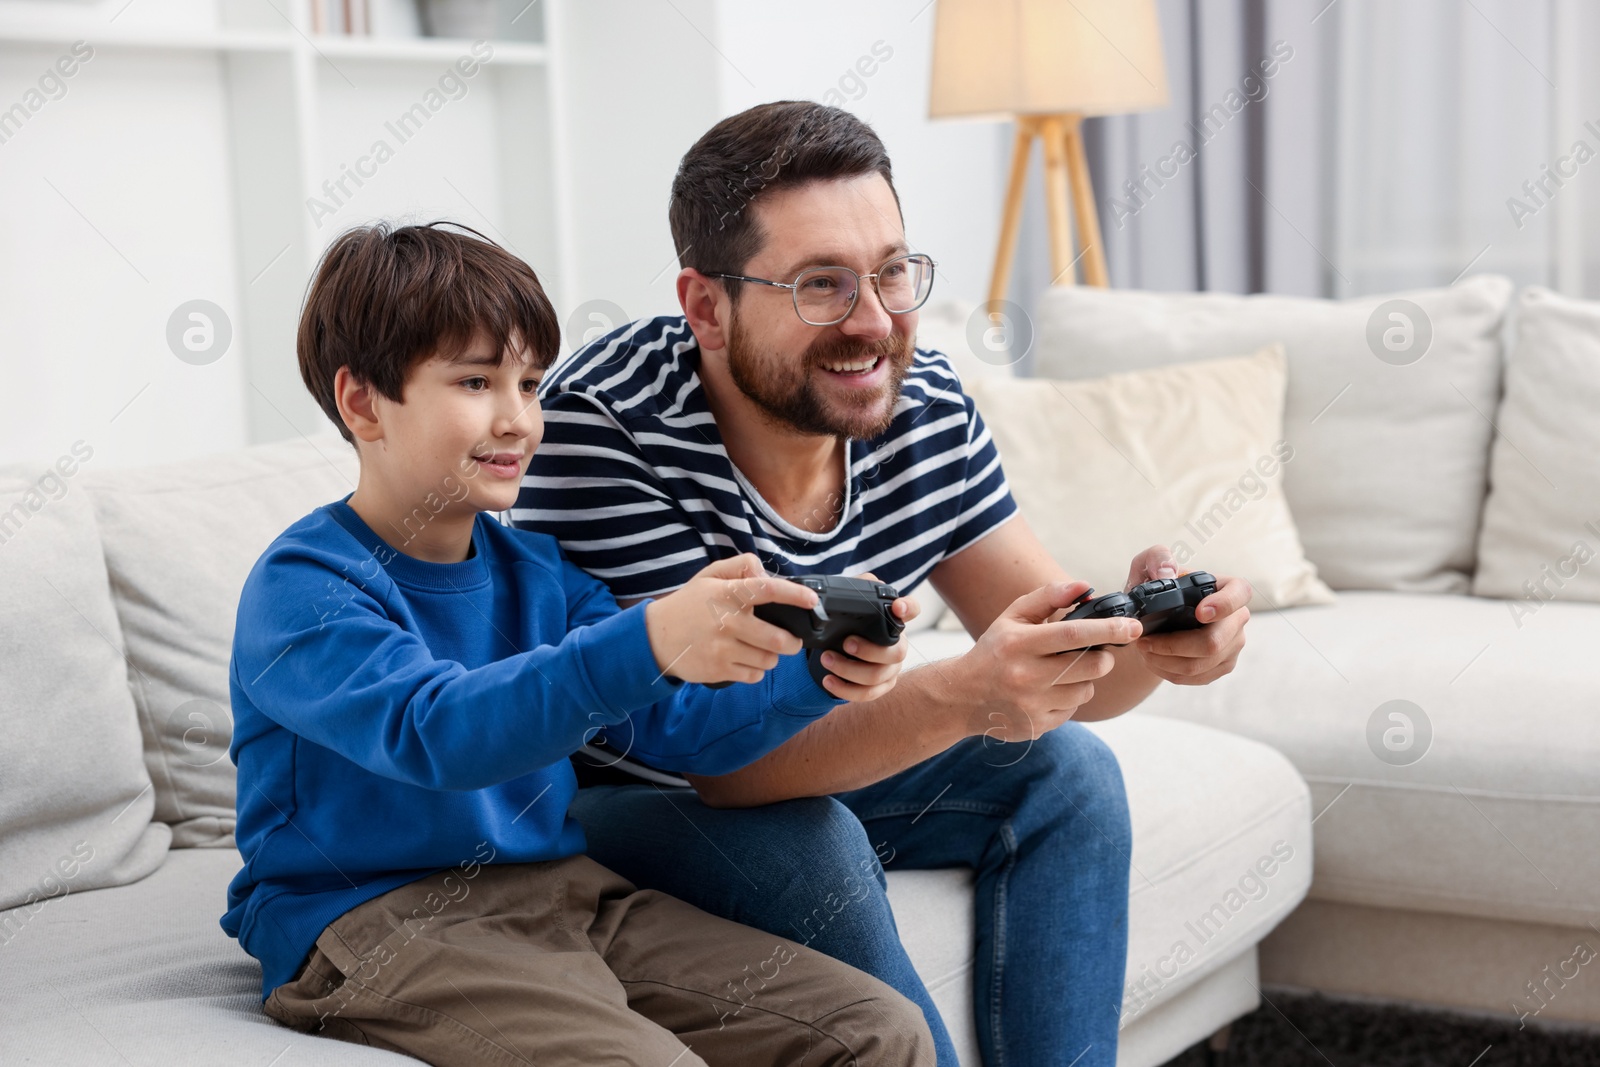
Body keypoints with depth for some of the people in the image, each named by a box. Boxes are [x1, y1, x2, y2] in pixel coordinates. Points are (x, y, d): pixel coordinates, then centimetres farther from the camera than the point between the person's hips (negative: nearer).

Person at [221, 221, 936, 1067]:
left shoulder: (540, 571, 14)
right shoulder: (304, 588, -11)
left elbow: (681, 727, 10)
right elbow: (438, 733, -29)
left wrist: (814, 674, -11)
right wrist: (647, 643, -42)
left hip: (559, 893, 7)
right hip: (373, 926, -7)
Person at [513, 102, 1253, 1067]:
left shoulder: (924, 403, -10)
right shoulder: (600, 423, -30)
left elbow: (1055, 657, -8)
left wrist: (1150, 635, -33)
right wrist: (959, 695, -50)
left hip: (819, 764, 7)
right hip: (616, 801, -6)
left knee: (1064, 770, -5)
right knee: (811, 846, -32)